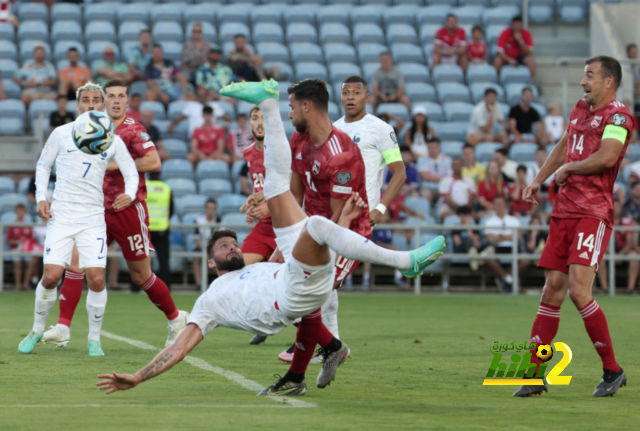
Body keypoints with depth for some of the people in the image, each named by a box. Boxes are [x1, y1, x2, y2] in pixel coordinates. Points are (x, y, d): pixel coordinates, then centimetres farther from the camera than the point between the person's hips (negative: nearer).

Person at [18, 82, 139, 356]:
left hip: (93, 218, 1)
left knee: (96, 279, -12)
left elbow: (131, 172, 11)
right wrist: (41, 197, -1)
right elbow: (43, 165, 13)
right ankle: (37, 331, 13)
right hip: (61, 216, -1)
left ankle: (94, 339, 6)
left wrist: (129, 194, -10)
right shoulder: (62, 133, 3)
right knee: (51, 276, -11)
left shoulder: (112, 140, 5)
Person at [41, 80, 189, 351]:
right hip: (99, 209, 6)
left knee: (141, 276, 4)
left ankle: (176, 318, 26)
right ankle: (63, 327, -11)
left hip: (128, 210, -6)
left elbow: (154, 162, -20)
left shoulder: (132, 130, -9)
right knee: (76, 260, -11)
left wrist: (116, 166, -20)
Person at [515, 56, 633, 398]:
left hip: (593, 214, -8)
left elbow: (606, 157, -23)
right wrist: (538, 180, 27)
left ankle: (612, 371, -4)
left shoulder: (617, 116, -8)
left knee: (579, 290, -17)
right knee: (552, 290, 5)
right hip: (564, 212, 8)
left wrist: (567, 168, -9)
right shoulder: (580, 110, 18)